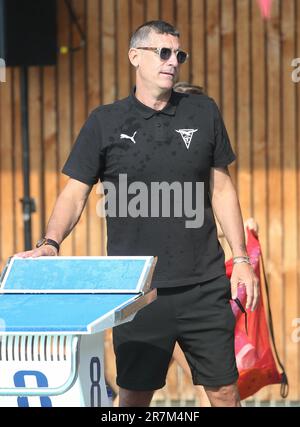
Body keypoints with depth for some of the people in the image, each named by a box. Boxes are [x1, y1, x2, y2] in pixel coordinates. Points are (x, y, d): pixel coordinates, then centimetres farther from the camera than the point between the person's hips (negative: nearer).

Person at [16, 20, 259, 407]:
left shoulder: (204, 113, 8)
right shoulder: (105, 122, 3)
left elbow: (221, 188, 13)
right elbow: (75, 193, 2)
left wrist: (241, 259, 7)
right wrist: (50, 243, -16)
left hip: (204, 286, 2)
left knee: (224, 392, 4)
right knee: (135, 394, 3)